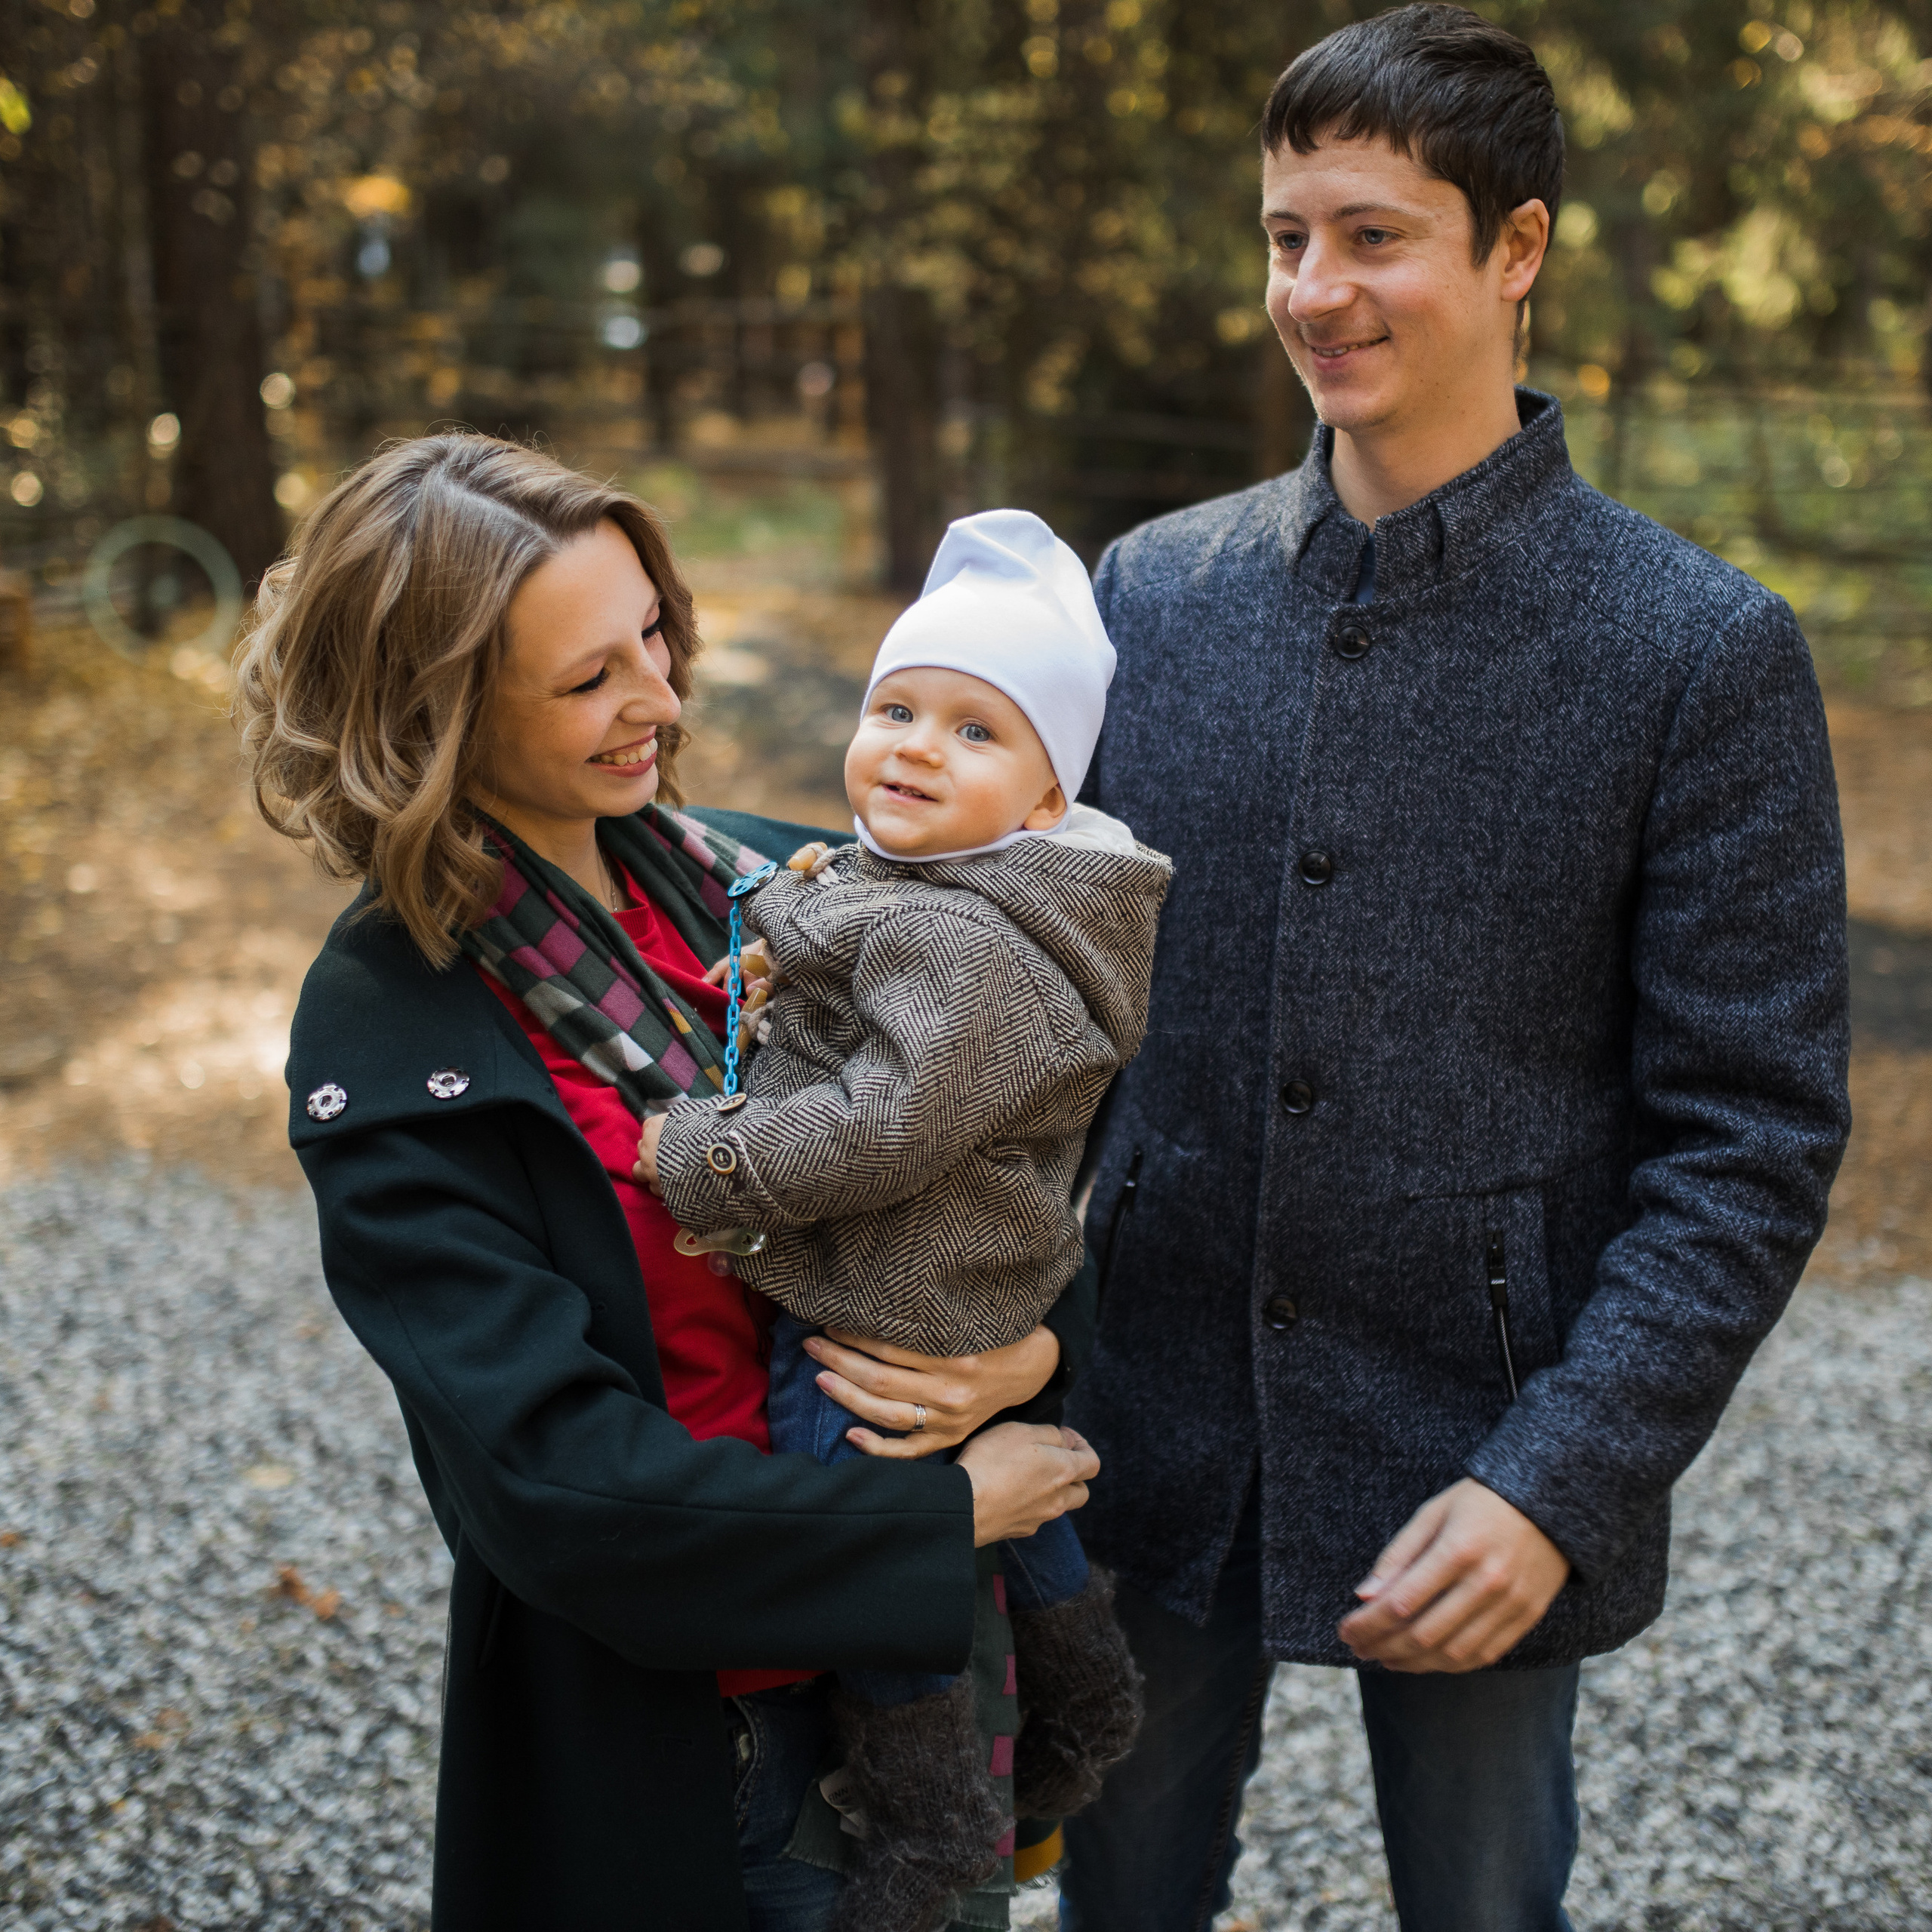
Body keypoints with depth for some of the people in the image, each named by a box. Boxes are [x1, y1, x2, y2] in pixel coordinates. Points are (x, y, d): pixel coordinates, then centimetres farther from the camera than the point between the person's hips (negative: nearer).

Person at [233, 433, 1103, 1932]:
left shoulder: (732, 878, -5)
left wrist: (1038, 1344, -21)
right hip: (656, 1723, -5)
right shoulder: (389, 1036, -20)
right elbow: (553, 1470, -24)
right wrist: (949, 1513, -21)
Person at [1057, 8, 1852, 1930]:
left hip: (1485, 1468, -2)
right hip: (1153, 1436, 3)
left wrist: (1558, 1483, -17)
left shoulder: (1703, 651, -10)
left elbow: (1751, 1139, -10)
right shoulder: (1152, 588, 1)